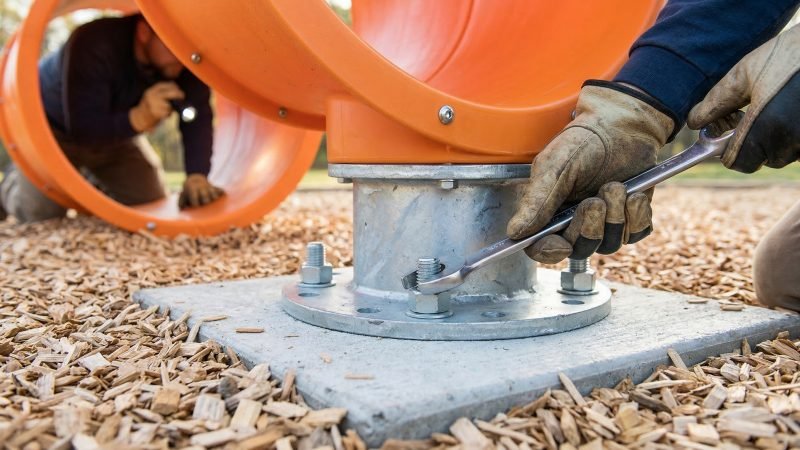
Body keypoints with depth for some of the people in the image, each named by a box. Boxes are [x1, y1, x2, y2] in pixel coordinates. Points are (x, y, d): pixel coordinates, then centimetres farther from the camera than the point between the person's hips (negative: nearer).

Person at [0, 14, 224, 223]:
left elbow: (199, 118, -27)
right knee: (40, 209, -16)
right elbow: (81, 128, -38)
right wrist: (137, 118, -56)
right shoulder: (92, 45, -37)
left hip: (116, 130, 4)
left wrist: (197, 176, -42)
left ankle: (96, 182, 26)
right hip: (56, 128, -4)